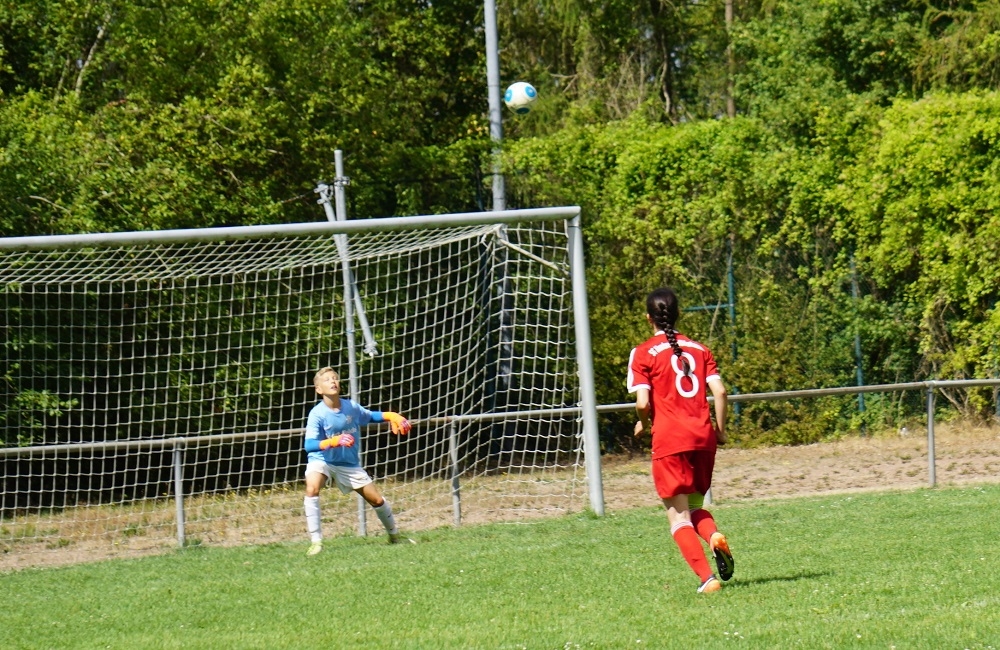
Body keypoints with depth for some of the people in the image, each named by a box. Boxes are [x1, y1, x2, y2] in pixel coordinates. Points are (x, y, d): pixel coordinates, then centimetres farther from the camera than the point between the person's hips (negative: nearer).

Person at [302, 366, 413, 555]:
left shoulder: (351, 407, -9)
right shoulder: (317, 414, -23)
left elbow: (370, 416, 12)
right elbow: (309, 445, -32)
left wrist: (390, 416, -8)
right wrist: (334, 441, -48)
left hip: (349, 463, 4)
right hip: (321, 460, -4)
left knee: (377, 499, 6)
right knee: (312, 488, -34)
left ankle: (394, 534, 35)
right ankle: (316, 541, -29)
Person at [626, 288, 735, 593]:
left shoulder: (643, 354, -2)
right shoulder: (699, 349, 11)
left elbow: (643, 403, -10)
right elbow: (719, 391, 3)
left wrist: (643, 425, 10)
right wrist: (719, 430, 14)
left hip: (670, 439, -4)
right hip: (703, 436, 4)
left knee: (678, 513, 1)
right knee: (695, 505, 20)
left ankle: (706, 576, -13)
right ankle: (715, 536, -12)